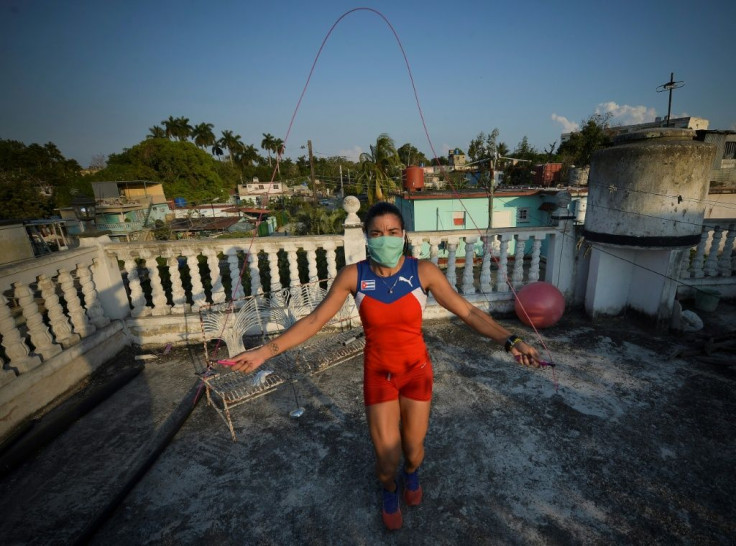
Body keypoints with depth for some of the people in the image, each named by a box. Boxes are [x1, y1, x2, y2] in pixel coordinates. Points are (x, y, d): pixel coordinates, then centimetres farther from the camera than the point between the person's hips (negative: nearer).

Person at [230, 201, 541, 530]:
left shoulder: (424, 272, -16)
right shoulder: (352, 275, -15)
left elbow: (468, 312, -13)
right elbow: (314, 320, -11)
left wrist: (509, 341, -24)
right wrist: (266, 351, -14)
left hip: (416, 370, 1)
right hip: (378, 373, 0)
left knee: (413, 449, 17)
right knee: (387, 460, 8)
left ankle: (411, 474, 59)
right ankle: (390, 490, 49)